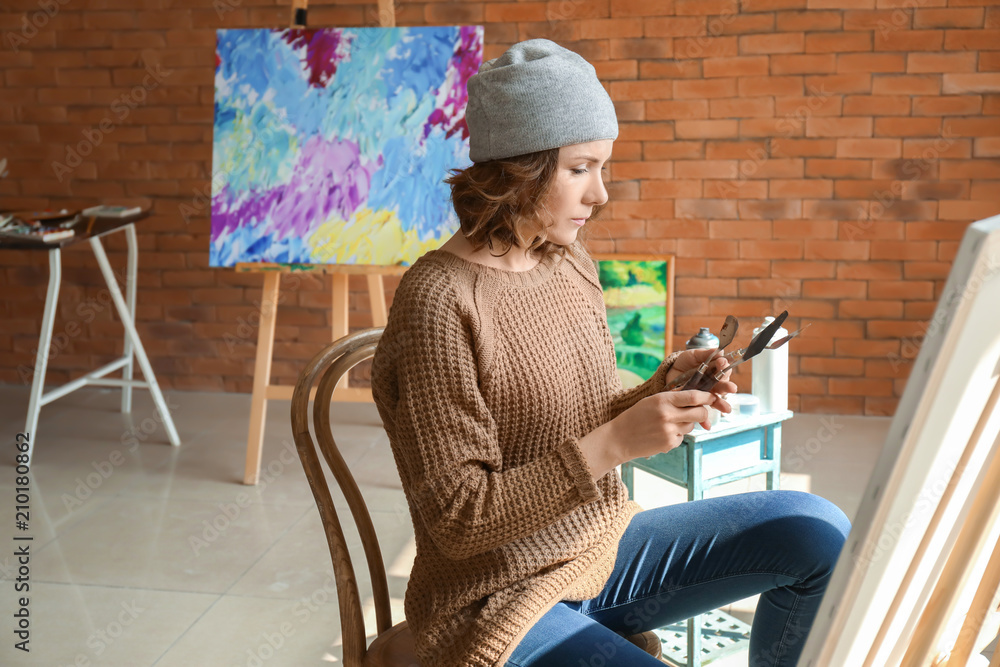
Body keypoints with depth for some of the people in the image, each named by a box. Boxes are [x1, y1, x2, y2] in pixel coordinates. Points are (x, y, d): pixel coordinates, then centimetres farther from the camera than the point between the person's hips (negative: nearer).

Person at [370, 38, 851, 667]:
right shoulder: (441, 300, -21)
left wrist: (657, 392, -8)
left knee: (819, 531, -3)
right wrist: (614, 443, -27)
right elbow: (458, 521, -21)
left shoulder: (571, 263, 3)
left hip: (603, 548, 7)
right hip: (502, 603, -7)